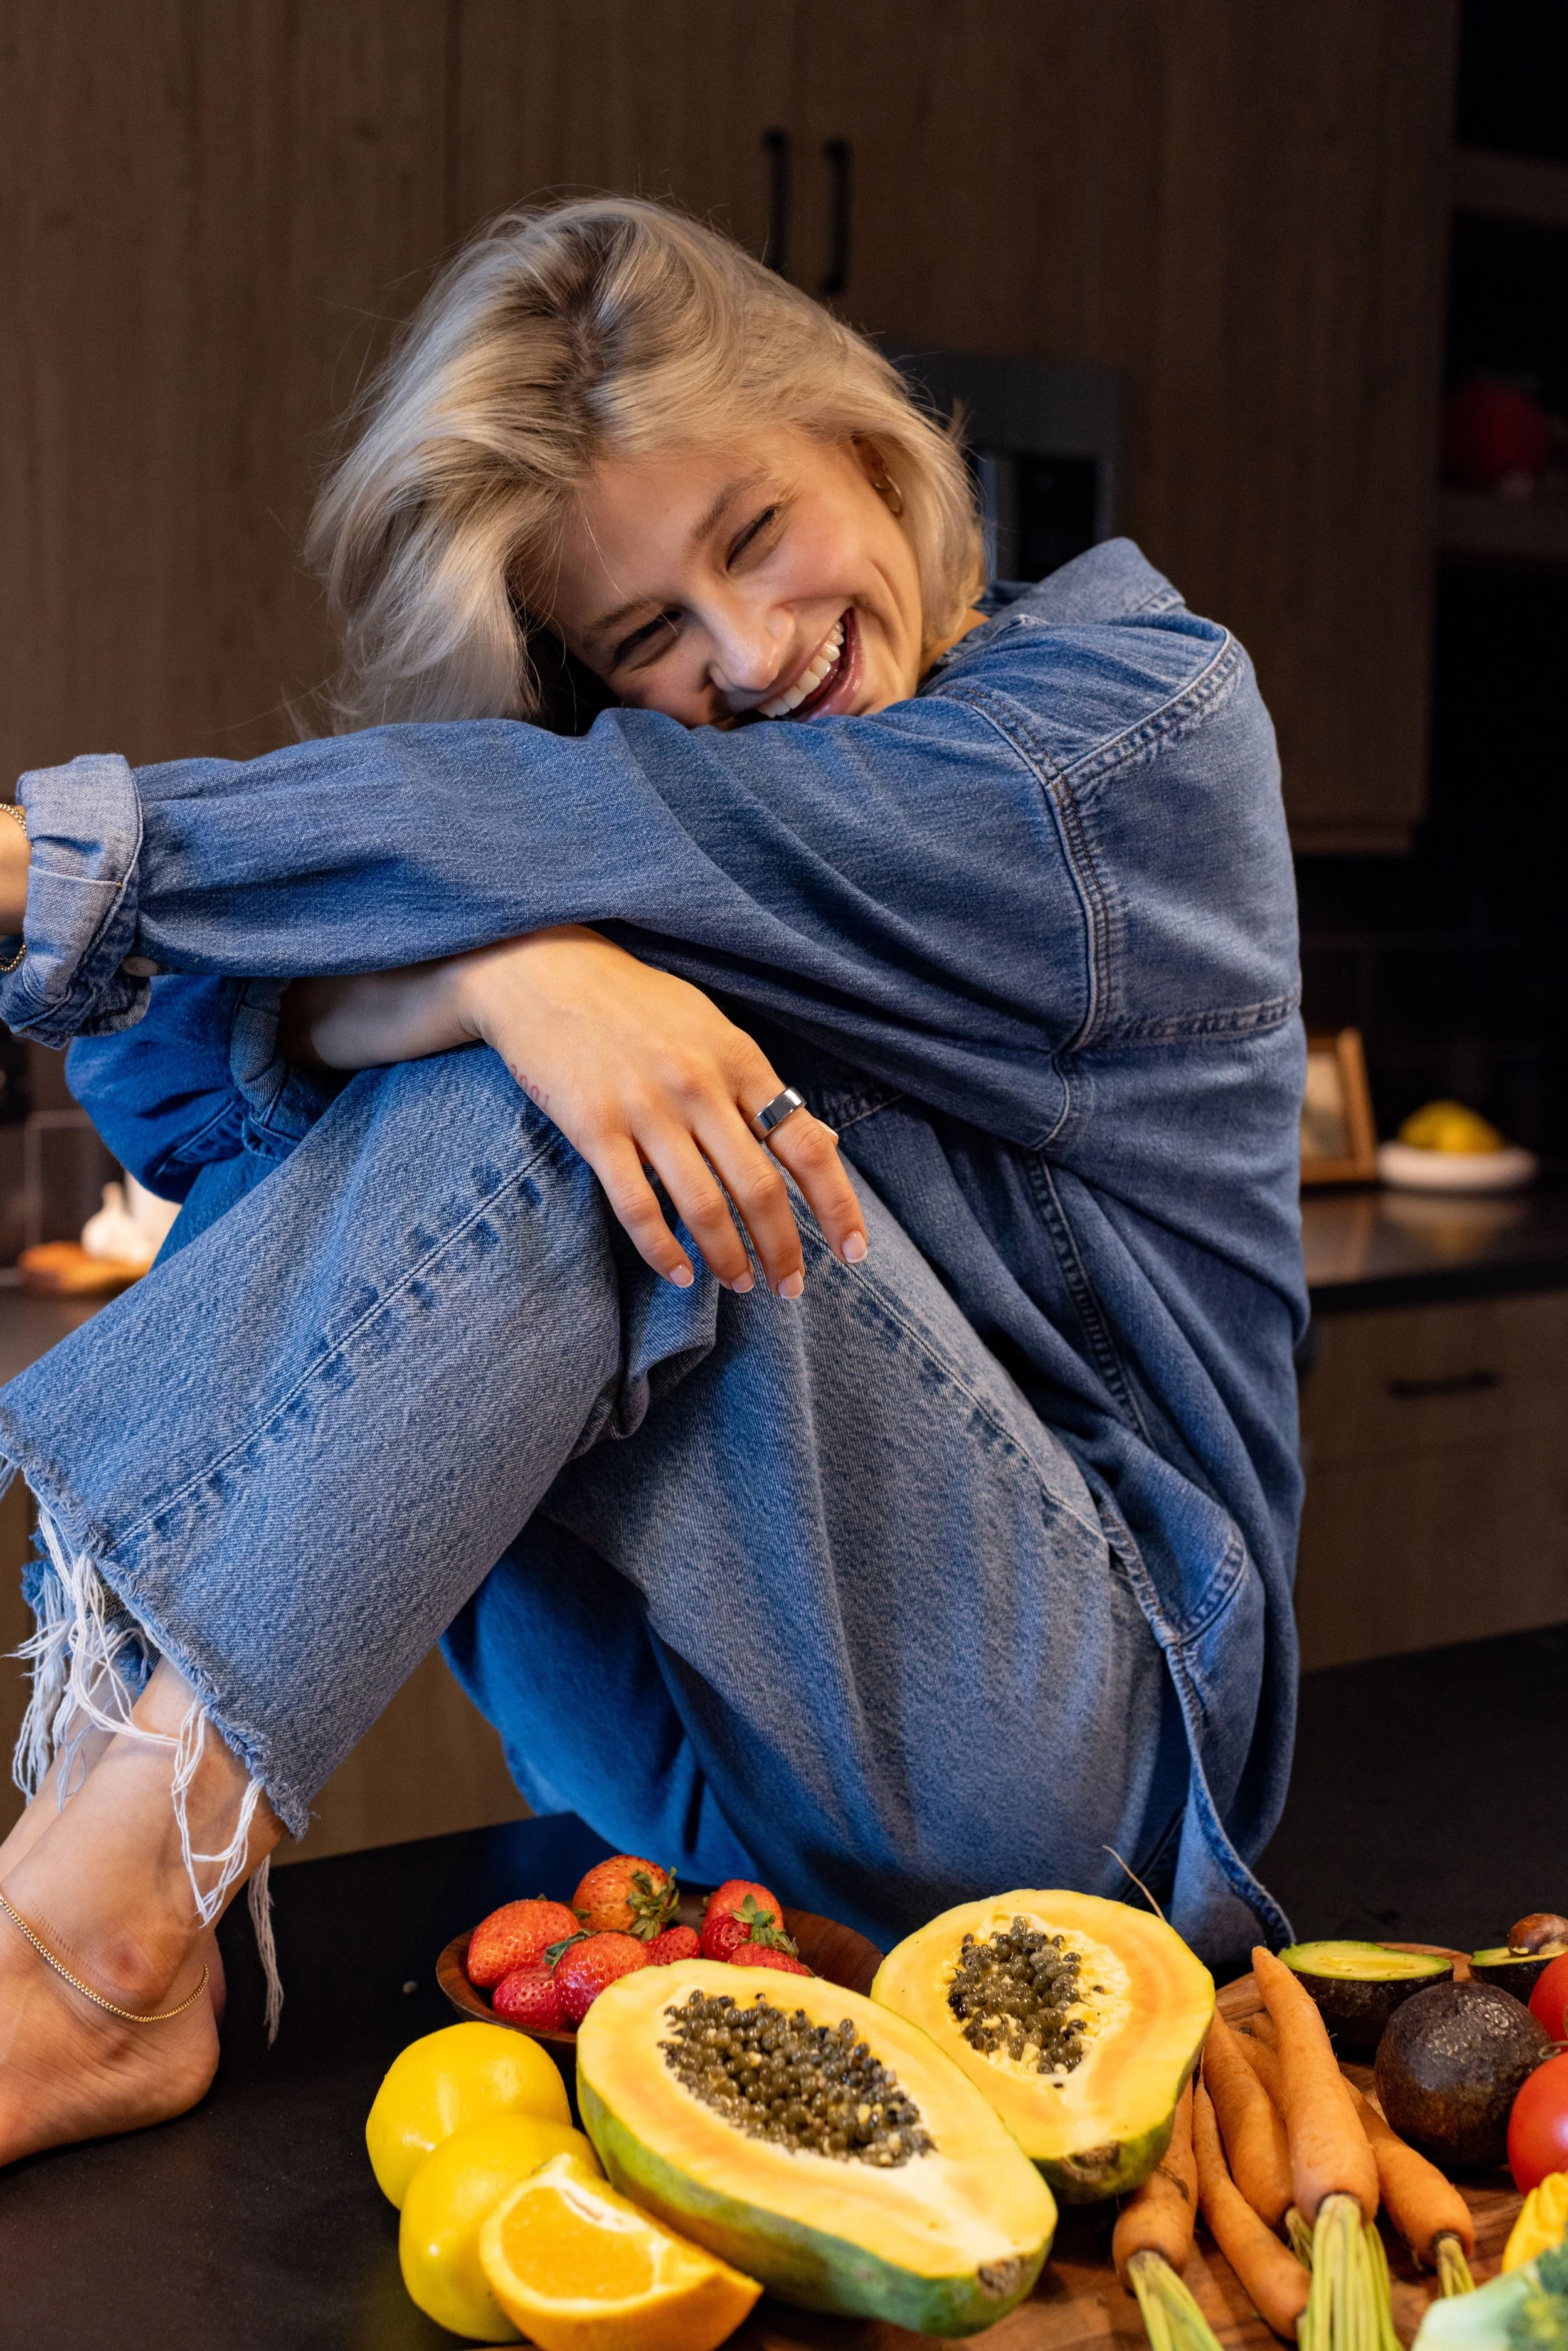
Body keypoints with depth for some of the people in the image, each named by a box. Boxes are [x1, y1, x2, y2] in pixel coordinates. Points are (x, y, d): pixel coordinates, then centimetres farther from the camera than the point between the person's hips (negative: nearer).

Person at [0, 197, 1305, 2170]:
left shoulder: (1144, 714, -5)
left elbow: (625, 835, -19)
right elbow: (173, 1075, -11)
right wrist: (500, 970, -32)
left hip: (1068, 1723, -4)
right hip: (681, 1762, 5)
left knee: (557, 1122, -25)